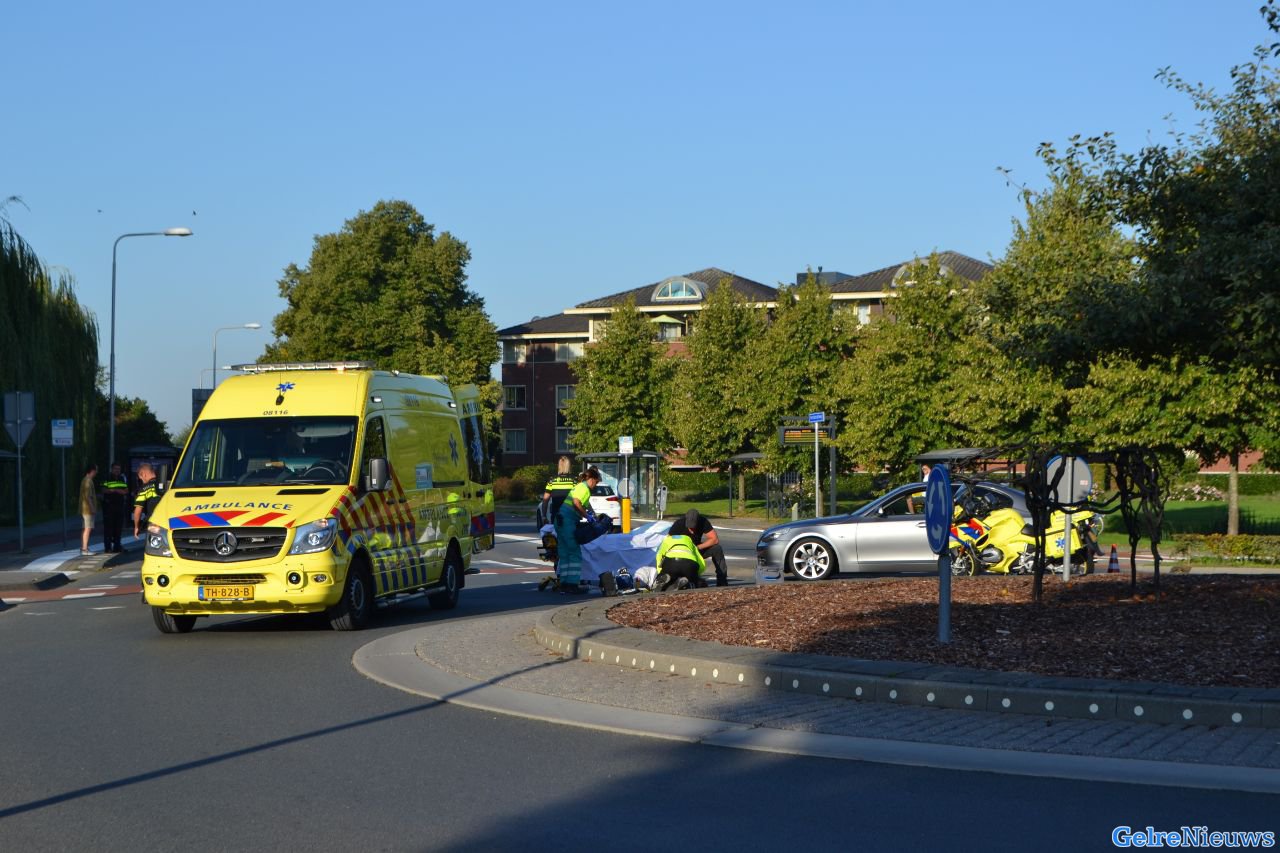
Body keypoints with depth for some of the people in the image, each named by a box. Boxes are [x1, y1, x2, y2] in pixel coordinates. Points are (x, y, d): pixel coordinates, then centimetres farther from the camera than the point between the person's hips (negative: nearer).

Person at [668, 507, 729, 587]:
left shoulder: (703, 522, -22)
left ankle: (722, 582, -22)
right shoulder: (679, 524, -25)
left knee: (717, 549, -24)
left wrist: (698, 547, -30)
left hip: (698, 549, 1)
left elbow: (715, 539, -22)